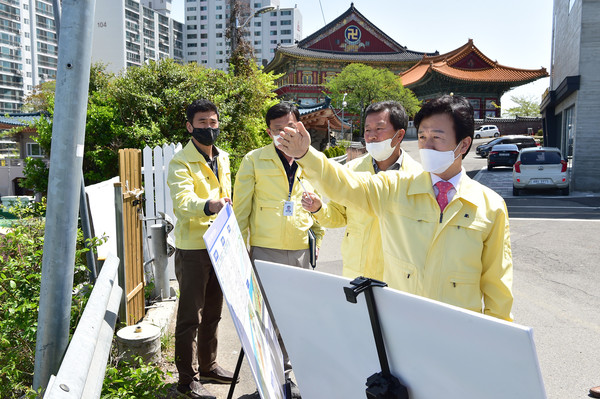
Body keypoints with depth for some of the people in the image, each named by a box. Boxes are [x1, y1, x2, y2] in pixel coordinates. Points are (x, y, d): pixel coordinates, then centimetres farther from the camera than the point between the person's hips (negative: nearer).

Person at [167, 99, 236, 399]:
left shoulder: (222, 158, 12)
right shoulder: (180, 163, -12)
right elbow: (183, 204, -29)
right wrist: (208, 206, -49)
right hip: (192, 248, -7)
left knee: (213, 311, 17)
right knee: (190, 316, 1)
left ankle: (208, 366, 33)